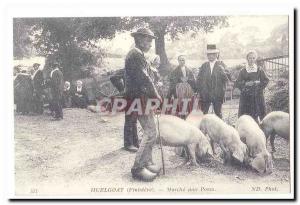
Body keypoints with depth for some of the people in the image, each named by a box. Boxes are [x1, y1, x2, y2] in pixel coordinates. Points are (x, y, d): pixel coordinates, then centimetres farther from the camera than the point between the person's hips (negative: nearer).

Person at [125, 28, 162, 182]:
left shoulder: (137, 54, 19)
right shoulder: (136, 54, -14)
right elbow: (144, 78, -19)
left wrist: (153, 95, 10)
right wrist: (156, 95, -10)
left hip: (141, 97, 11)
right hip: (139, 98, -11)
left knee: (150, 132, 14)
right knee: (150, 133, -11)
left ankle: (147, 163, 21)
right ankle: (138, 168, -6)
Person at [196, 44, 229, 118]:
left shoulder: (220, 65, 2)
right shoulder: (204, 66, 8)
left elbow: (225, 79, -10)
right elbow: (198, 80, 9)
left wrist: (222, 71, -27)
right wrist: (199, 91, -1)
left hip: (217, 95, -2)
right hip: (205, 95, 2)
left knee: (218, 113, 4)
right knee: (204, 114, 4)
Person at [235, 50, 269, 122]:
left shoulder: (259, 69, 8)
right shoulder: (243, 71, 7)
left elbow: (266, 80, 6)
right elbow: (237, 83, 4)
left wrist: (257, 83, -7)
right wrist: (245, 84, -10)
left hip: (257, 96, 0)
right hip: (246, 97, 0)